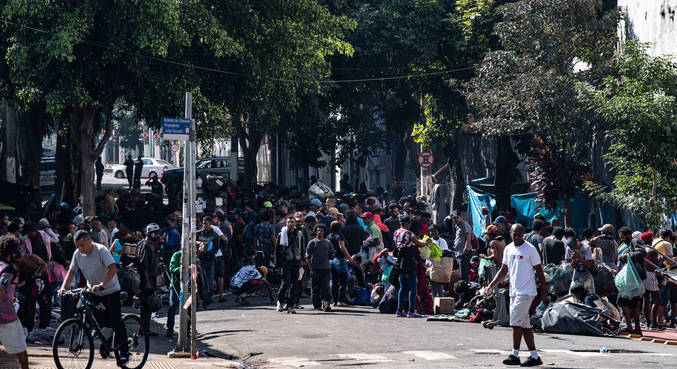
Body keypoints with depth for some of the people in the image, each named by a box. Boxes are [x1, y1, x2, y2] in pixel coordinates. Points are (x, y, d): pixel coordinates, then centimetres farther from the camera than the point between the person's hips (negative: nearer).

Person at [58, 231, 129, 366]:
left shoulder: (101, 250, -21)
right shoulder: (77, 254, -4)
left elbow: (113, 269, -31)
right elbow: (72, 271, 2)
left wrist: (101, 285, -44)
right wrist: (64, 287, -15)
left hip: (110, 290, -6)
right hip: (92, 291, 6)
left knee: (116, 322, -8)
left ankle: (124, 352, -1)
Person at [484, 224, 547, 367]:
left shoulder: (530, 249, -8)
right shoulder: (508, 249, 11)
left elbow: (539, 271, -6)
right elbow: (504, 271, 19)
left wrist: (544, 292, -8)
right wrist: (490, 286, 11)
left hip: (526, 292, -7)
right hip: (514, 292, 7)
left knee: (516, 321, -11)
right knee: (524, 324, 7)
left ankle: (515, 355, -5)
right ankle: (534, 356, 11)